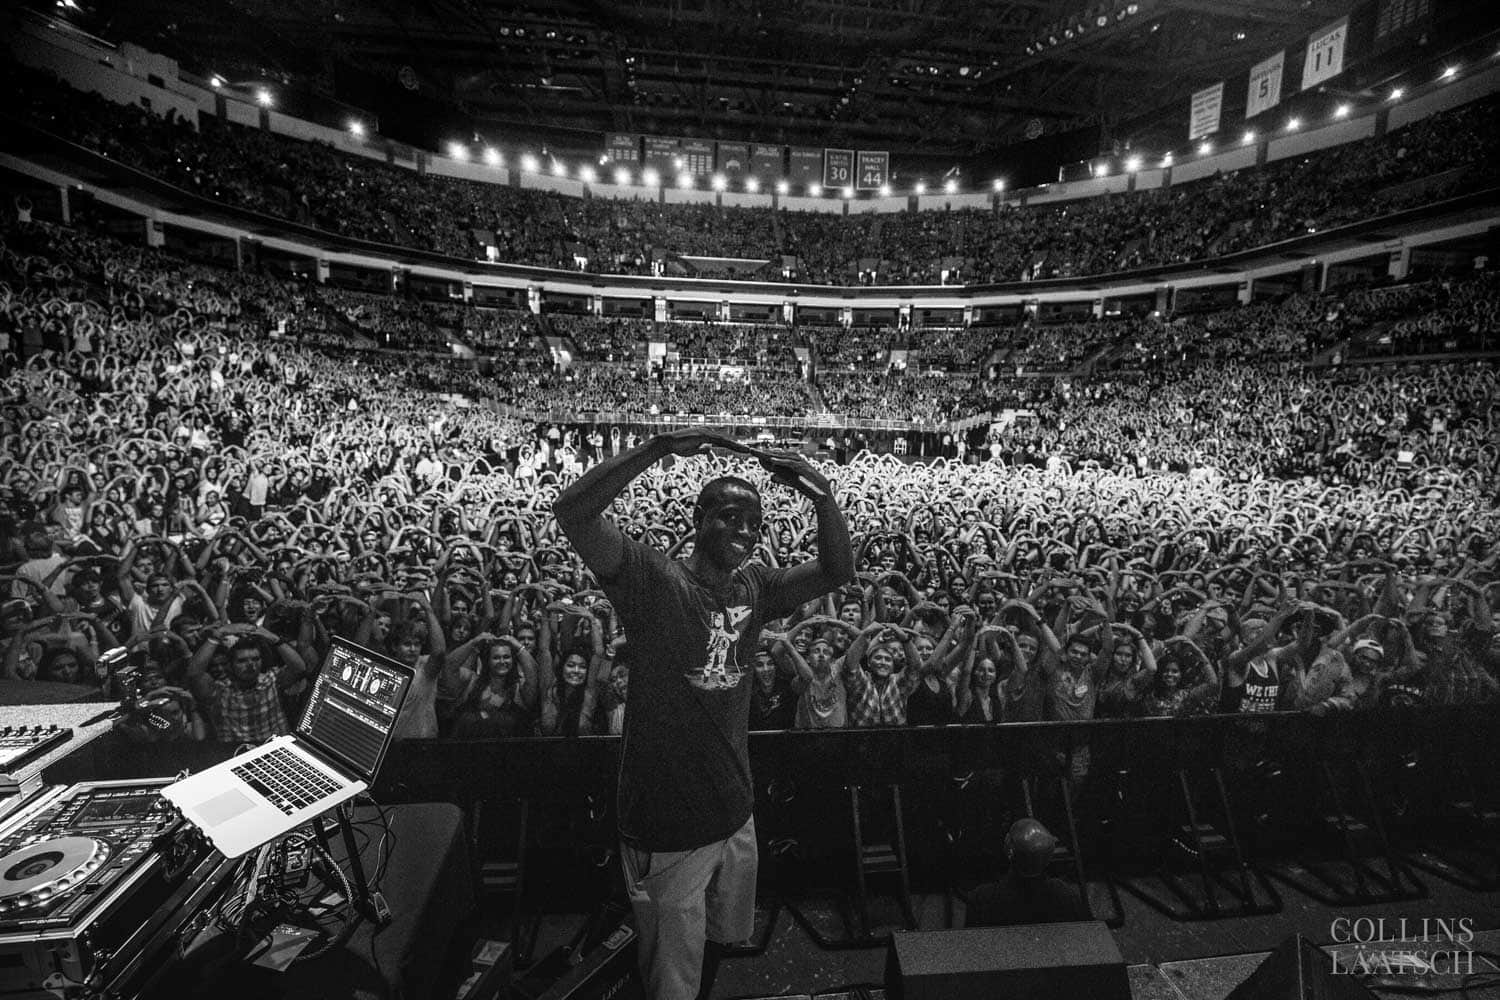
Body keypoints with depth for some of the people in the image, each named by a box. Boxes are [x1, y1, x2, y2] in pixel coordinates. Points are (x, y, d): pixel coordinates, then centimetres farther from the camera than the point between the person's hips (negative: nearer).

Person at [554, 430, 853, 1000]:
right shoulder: (654, 580, -18)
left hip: (735, 815, 6)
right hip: (665, 828, -5)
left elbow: (838, 570, -2)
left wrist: (822, 497, -17)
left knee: (718, 942, 30)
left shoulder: (755, 588, -1)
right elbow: (572, 513, -29)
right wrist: (659, 448, -34)